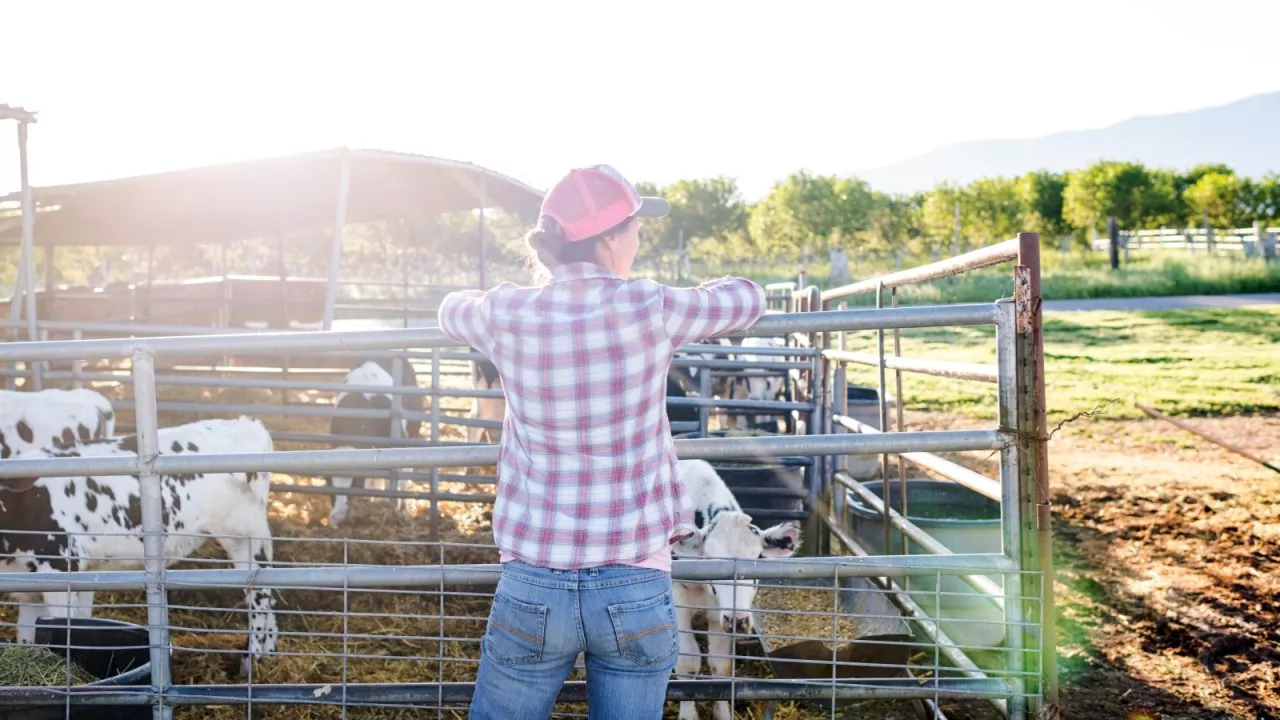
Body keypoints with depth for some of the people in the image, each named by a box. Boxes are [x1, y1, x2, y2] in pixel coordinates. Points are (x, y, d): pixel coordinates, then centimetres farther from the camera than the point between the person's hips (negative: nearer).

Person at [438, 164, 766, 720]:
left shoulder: (509, 315, -3)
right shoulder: (650, 310, -8)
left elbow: (452, 308, 21)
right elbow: (748, 298, 10)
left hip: (532, 587, 1)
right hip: (636, 590, -1)